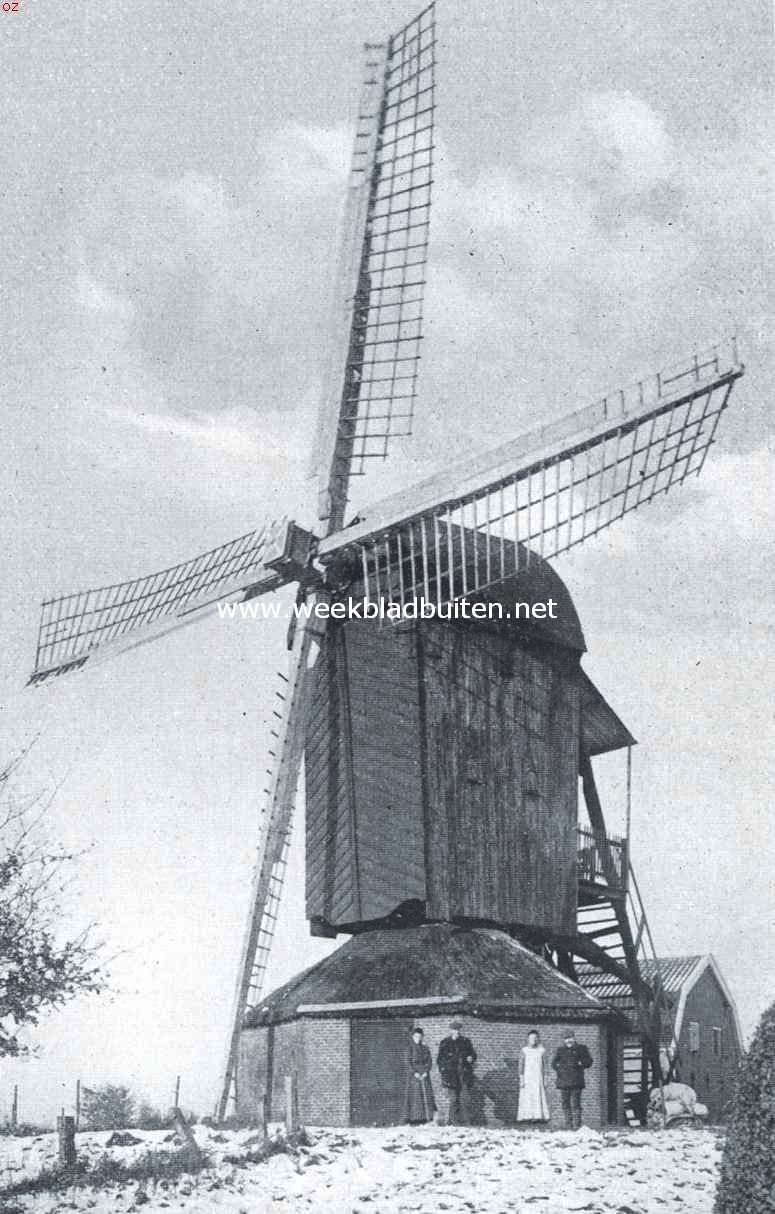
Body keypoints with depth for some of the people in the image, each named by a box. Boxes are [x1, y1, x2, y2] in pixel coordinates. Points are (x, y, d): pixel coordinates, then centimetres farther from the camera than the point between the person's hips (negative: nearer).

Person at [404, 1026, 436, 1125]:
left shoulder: (425, 1047, 11)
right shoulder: (410, 1047, 0)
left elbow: (430, 1061, 6)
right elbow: (408, 1062, -6)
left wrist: (426, 1072, -8)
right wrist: (415, 1073, -15)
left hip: (424, 1074, 4)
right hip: (413, 1074, -4)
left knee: (426, 1096, -2)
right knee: (414, 1096, -7)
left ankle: (423, 1120, 1)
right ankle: (413, 1120, -5)